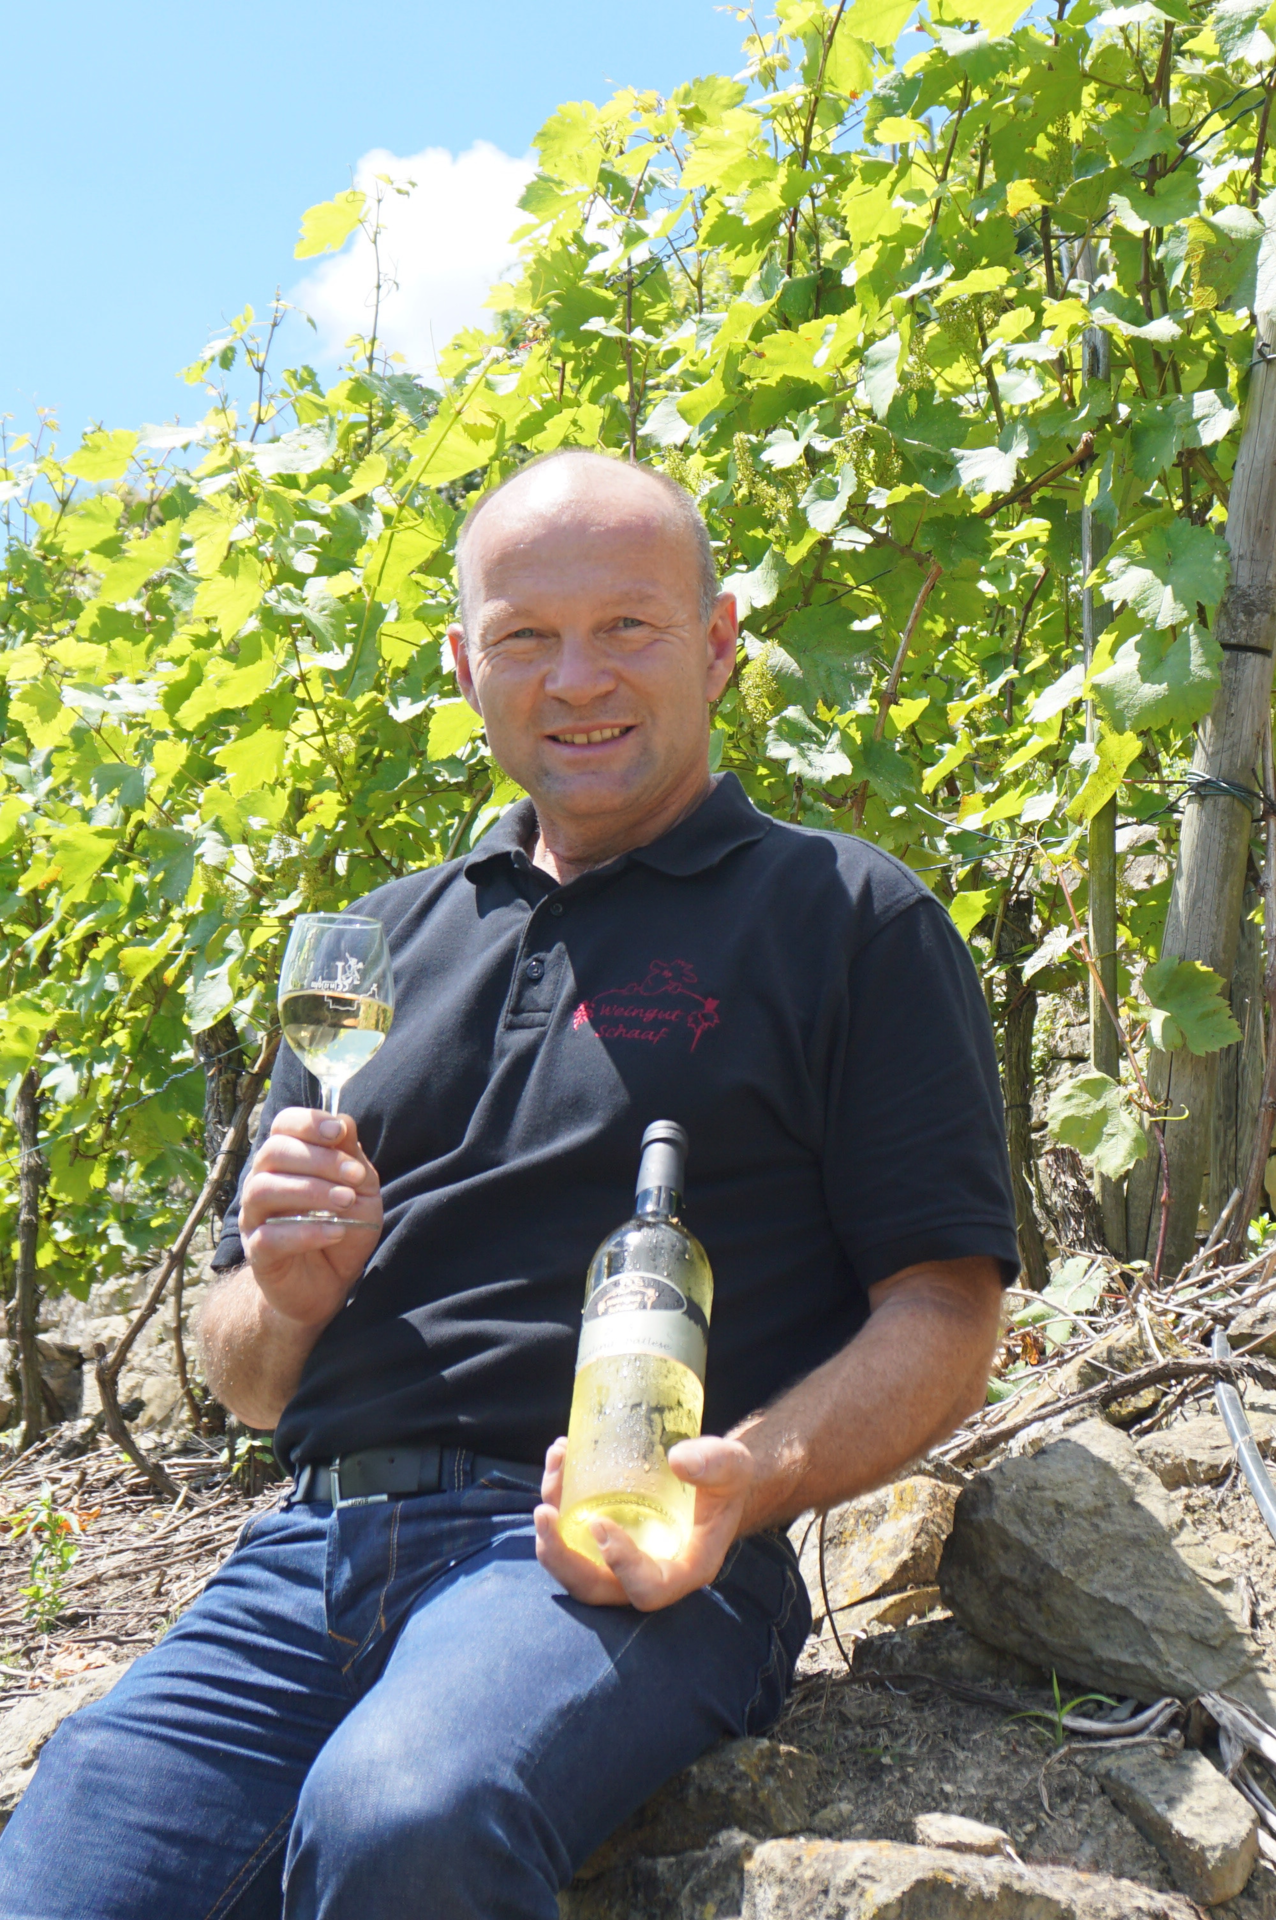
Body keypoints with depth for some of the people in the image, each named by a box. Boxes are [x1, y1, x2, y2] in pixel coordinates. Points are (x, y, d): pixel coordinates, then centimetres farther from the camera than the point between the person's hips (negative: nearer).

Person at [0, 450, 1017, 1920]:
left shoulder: (848, 919, 8)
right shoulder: (383, 941, 22)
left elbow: (944, 1314, 2)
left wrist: (752, 1472, -17)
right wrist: (291, 1299, -1)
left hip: (615, 1562, -4)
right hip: (312, 1550, 4)